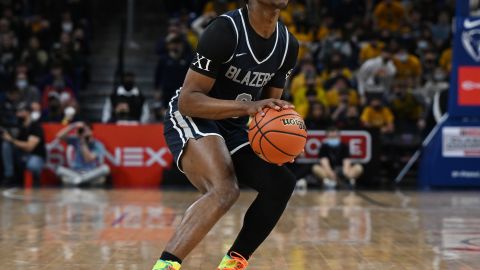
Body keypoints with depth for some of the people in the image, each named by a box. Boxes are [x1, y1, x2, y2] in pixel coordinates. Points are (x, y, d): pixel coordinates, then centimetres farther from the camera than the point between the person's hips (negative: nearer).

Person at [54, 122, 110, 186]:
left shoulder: (98, 146, -7)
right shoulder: (76, 140, 1)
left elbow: (88, 159, -22)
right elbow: (59, 136, -10)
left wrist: (82, 143, -20)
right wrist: (72, 126, -16)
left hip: (92, 173, -1)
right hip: (75, 172, 1)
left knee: (105, 168, -34)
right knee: (59, 169, -27)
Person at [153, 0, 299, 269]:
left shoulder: (288, 45, 1)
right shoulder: (225, 30, -22)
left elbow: (271, 105, 13)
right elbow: (188, 101, -23)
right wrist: (247, 107, -34)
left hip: (233, 128, 8)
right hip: (191, 120, -8)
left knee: (281, 183, -6)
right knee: (225, 189, -31)